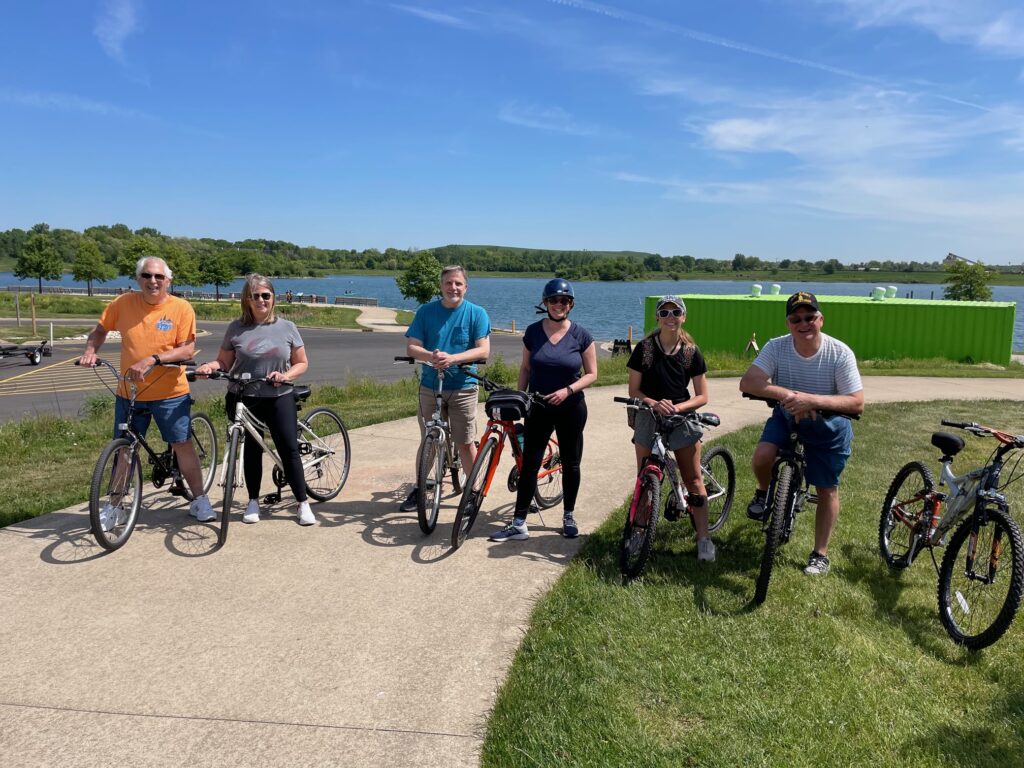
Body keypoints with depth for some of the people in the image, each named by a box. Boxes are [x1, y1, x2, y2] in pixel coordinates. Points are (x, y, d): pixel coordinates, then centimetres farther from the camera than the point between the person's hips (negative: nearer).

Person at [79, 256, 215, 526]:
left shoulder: (181, 308, -9)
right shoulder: (122, 303, -2)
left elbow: (187, 350, -14)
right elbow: (100, 331, 13)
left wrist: (152, 359, -25)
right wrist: (90, 351, -6)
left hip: (170, 393, -2)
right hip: (128, 393, 2)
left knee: (183, 444, 4)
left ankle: (199, 500, 18)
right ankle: (114, 505, 26)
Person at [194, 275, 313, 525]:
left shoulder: (286, 327, 3)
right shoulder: (236, 328, 3)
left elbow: (302, 363, 5)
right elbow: (224, 362, 6)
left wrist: (286, 376, -13)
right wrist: (210, 366, -16)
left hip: (280, 398, -1)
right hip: (244, 400, 1)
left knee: (289, 449, -3)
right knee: (252, 450, 10)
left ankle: (303, 503, 6)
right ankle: (253, 501, 25)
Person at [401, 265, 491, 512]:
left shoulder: (477, 313, -2)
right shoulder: (426, 311, 1)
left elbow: (484, 351, -10)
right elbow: (411, 347, -3)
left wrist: (453, 358, -25)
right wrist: (431, 356, -25)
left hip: (463, 387, -1)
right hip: (430, 386, 1)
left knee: (466, 443, 4)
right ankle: (419, 489, 26)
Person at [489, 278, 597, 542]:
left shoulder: (581, 335, -5)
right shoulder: (533, 332, 0)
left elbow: (591, 374, -3)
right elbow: (525, 368, 8)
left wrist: (567, 390, -17)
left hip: (570, 408, -1)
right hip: (538, 407, 1)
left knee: (570, 463, 10)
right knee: (529, 463, -1)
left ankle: (569, 516, 28)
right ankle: (519, 524, 4)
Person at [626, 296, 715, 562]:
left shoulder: (691, 352, -1)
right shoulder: (644, 348, -3)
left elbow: (702, 396, 0)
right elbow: (634, 390, -2)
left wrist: (677, 407, -17)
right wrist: (654, 403, -21)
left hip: (681, 418, 0)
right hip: (649, 417, 0)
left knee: (693, 479, 1)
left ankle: (703, 538, 9)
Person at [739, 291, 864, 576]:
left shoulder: (840, 353, -22)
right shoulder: (776, 347, -19)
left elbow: (857, 403, -26)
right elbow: (747, 383, -29)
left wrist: (813, 400, -41)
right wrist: (786, 394, -43)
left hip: (828, 426, -1)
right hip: (787, 416, 1)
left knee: (827, 490, 6)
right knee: (762, 456, -26)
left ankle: (820, 554, 24)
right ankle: (764, 493, 10)